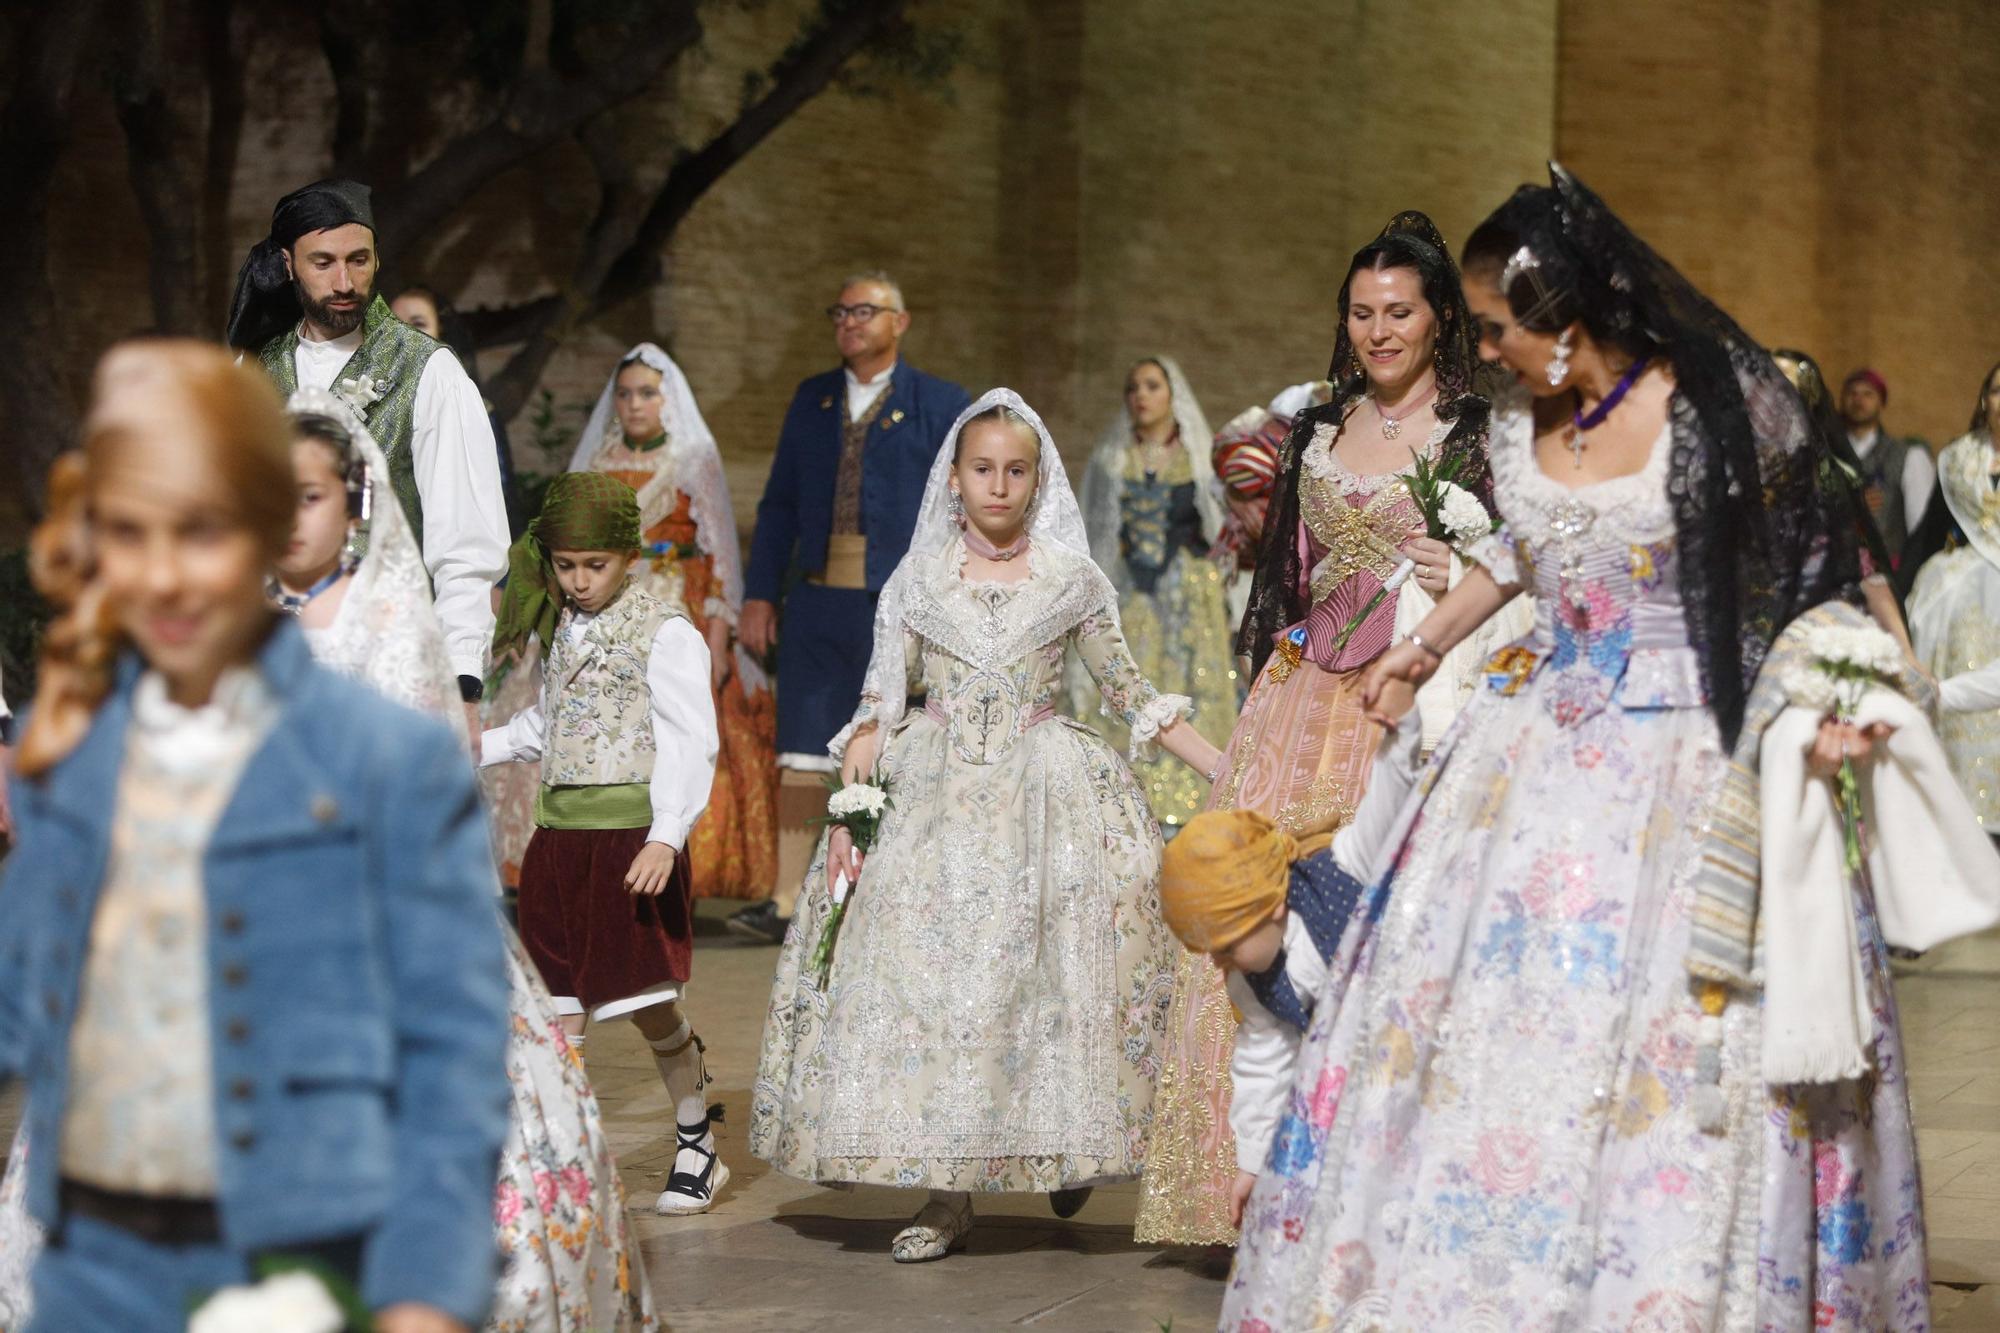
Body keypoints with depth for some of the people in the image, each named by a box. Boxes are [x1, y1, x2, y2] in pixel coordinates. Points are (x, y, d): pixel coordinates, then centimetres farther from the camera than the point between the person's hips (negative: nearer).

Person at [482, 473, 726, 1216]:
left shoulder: (664, 635, -8)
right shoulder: (562, 630, 14)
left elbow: (690, 743, -14)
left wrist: (665, 838, -25)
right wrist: (479, 750, 14)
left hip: (631, 838, -6)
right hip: (559, 837, 6)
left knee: (649, 1002, -1)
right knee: (560, 1004, 4)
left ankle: (696, 1149, 16)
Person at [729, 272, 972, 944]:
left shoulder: (940, 404, 2)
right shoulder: (811, 400, 14)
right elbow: (779, 503, 15)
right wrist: (759, 597, 8)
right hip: (819, 600, 3)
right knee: (800, 750, -1)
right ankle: (786, 902, -1)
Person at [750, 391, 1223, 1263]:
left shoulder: (1074, 583, 5)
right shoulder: (918, 582, 6)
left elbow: (1131, 695, 9)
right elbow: (876, 708, 5)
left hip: (1047, 796, 0)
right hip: (933, 799, 0)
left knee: (1048, 974, -7)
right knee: (925, 973, -7)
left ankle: (1066, 1150, 13)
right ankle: (947, 1193, -4)